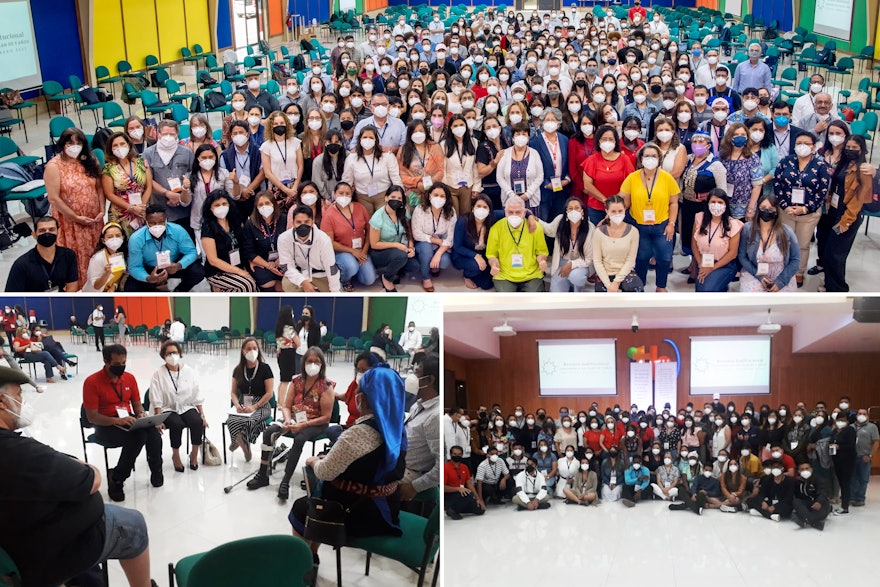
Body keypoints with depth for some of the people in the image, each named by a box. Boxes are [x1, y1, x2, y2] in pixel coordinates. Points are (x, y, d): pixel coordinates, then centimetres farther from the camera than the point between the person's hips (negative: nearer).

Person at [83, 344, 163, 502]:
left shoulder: (129, 378, 5)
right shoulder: (92, 382, -12)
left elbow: (137, 404, 14)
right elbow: (92, 416, -15)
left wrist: (141, 414, -11)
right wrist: (117, 421, -29)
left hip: (128, 421, 5)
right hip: (105, 426, -5)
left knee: (152, 430, -27)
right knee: (138, 436, -33)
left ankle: (156, 470, -5)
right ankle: (116, 480, -18)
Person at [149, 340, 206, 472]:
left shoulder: (189, 371, 5)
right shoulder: (158, 374, -3)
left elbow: (197, 396, 7)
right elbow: (157, 401, -7)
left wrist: (202, 415, 0)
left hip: (187, 407, 3)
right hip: (167, 409, -3)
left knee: (198, 422, -27)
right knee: (177, 424, -33)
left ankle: (194, 453, -7)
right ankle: (175, 455, -9)